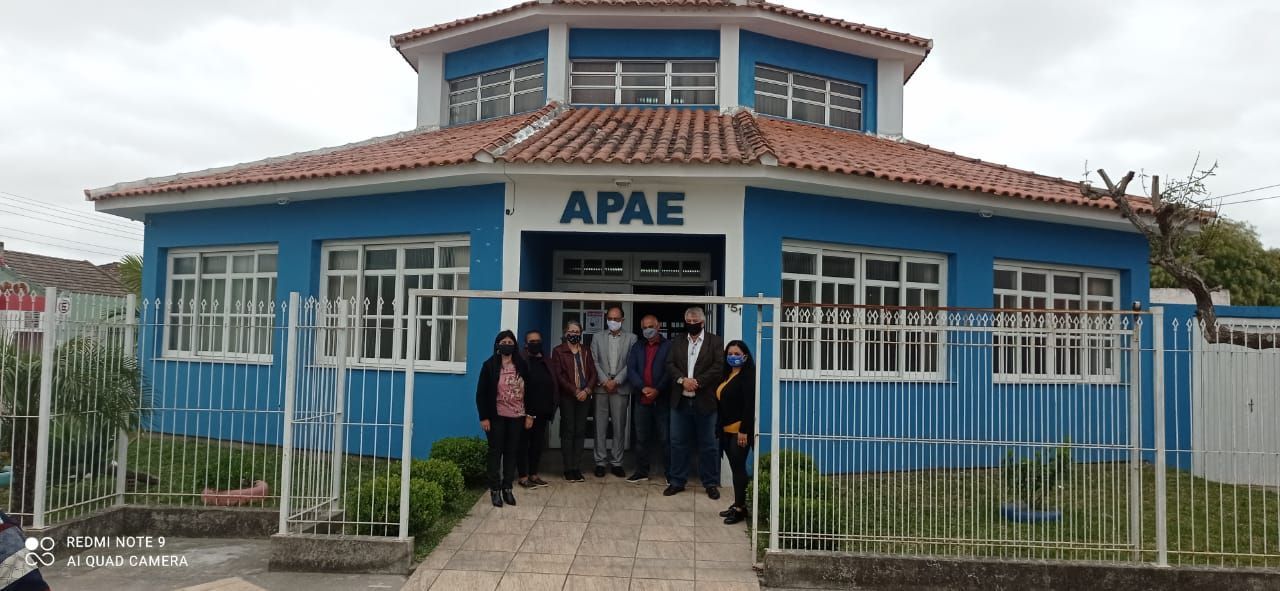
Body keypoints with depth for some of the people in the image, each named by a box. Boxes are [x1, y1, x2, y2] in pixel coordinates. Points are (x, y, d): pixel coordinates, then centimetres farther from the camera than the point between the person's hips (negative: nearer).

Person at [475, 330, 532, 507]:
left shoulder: (521, 366, 4)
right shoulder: (489, 365, -5)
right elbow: (481, 393, -4)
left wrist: (530, 415, 3)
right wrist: (484, 417, -9)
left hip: (517, 417, 3)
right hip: (497, 417, -3)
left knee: (511, 452, 7)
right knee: (496, 452, 4)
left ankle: (507, 488, 15)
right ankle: (495, 490, 10)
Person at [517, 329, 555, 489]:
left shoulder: (546, 362, 13)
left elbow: (552, 385, 12)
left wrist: (551, 407, 4)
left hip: (542, 411, 7)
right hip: (526, 410, -7)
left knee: (538, 443, 12)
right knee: (523, 443, 2)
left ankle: (534, 474, 22)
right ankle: (523, 476, 8)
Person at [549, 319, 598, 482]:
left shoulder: (586, 351, 15)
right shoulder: (558, 351, 3)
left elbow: (593, 373, 9)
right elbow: (558, 375, -6)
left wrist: (587, 390, -7)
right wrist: (575, 391, -13)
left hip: (584, 396, 4)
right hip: (567, 397, -3)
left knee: (580, 432, 2)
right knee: (568, 432, -3)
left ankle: (575, 466, 7)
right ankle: (568, 468, 1)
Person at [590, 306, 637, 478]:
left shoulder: (631, 338, 4)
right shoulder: (598, 338, 10)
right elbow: (594, 361, 3)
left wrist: (616, 381, -10)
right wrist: (605, 381, -8)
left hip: (621, 388, -1)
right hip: (601, 387, 1)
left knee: (620, 426, 2)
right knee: (600, 426, 2)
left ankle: (616, 462, 10)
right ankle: (600, 462, 9)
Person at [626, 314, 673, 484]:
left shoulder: (669, 346, 0)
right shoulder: (637, 347, 13)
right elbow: (631, 370, 3)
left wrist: (658, 390, -15)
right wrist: (643, 388, -12)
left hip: (662, 399, -4)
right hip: (642, 399, 4)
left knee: (664, 437, 0)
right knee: (641, 437, 9)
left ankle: (670, 473, 7)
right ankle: (641, 471, 18)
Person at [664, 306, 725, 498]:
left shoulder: (715, 342, 1)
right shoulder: (677, 343, 13)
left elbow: (719, 366, -10)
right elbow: (670, 365, 4)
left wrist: (697, 381, -16)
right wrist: (682, 380, -14)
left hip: (705, 401, -3)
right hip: (681, 401, 3)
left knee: (708, 445, 4)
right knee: (678, 443, 8)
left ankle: (711, 483, 15)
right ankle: (677, 481, 19)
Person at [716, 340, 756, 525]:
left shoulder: (748, 376, -11)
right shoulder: (727, 376, 14)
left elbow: (749, 405, -17)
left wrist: (744, 431, -21)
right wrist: (719, 427, 11)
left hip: (740, 430, -8)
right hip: (727, 430, 8)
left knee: (738, 467, -5)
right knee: (734, 467, 12)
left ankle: (740, 508, 2)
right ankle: (737, 504, 19)